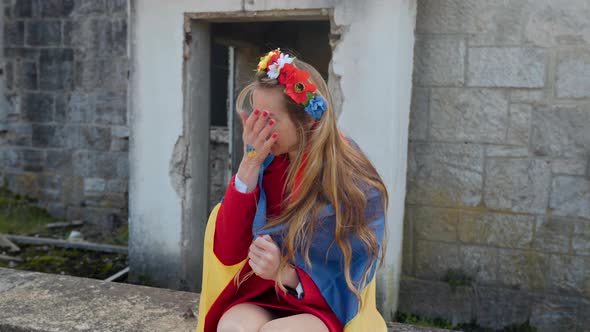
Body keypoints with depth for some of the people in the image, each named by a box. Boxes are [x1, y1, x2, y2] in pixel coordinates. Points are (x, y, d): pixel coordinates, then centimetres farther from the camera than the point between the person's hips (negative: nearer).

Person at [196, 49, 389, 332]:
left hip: (332, 308, -3)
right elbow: (227, 252, -9)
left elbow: (348, 286, -9)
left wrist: (286, 274, -28)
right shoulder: (267, 164, -5)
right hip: (265, 298, 3)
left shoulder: (358, 186, -15)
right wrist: (250, 164, -17)